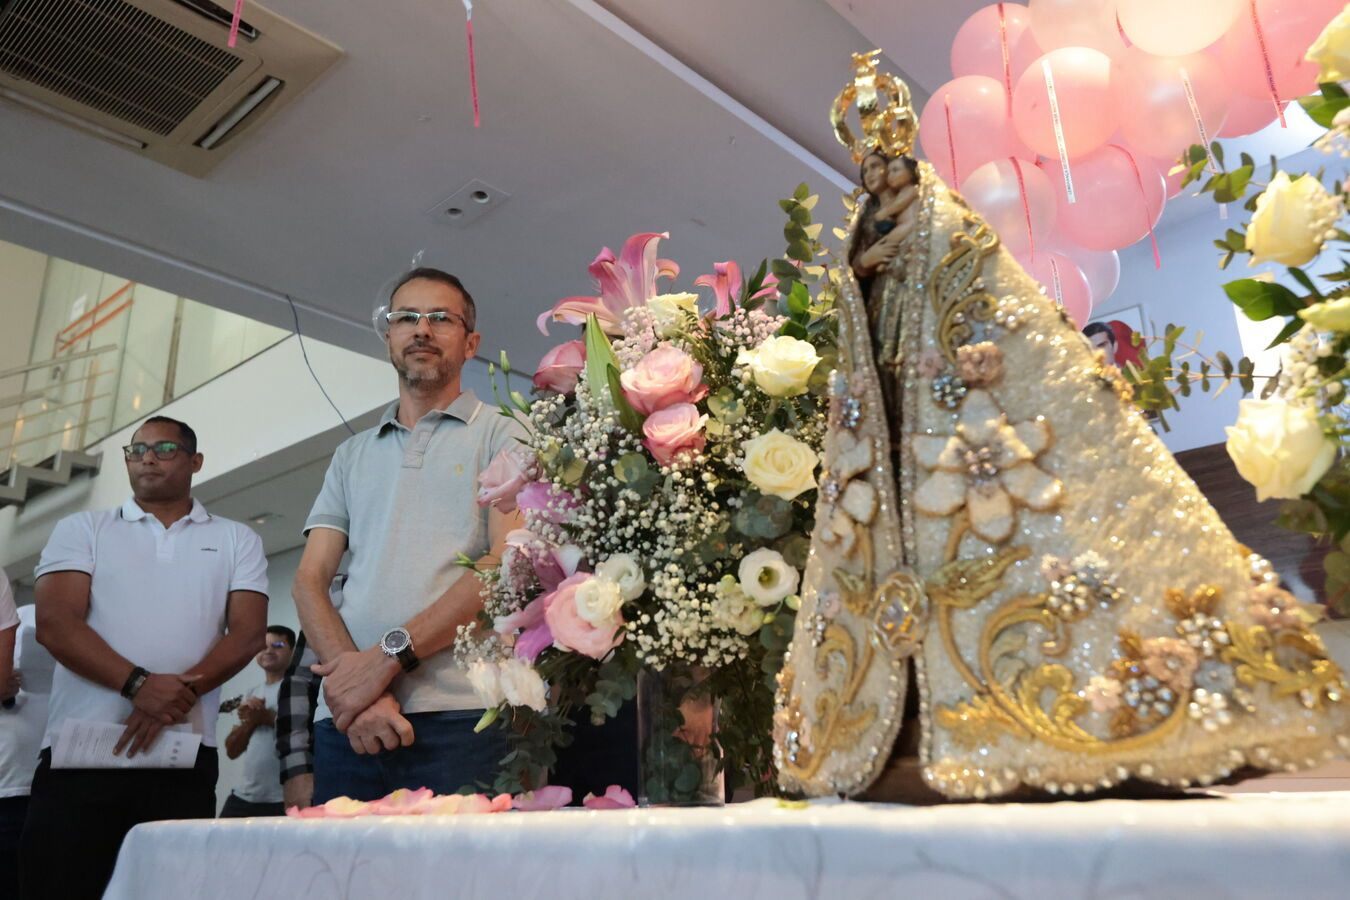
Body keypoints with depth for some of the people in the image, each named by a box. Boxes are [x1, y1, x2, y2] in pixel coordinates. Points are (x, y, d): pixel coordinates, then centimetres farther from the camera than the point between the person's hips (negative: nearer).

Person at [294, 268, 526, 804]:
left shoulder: (499, 436, 6)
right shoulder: (352, 455, 20)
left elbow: (509, 563, -8)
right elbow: (309, 581, 10)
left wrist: (388, 656, -13)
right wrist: (348, 672, -9)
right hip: (346, 717, 4)